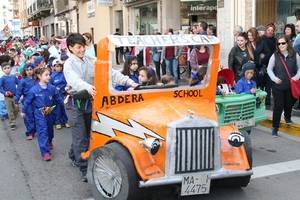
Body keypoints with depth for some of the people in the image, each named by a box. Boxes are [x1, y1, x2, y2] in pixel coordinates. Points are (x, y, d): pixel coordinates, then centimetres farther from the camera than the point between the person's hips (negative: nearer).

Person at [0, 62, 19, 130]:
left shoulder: (14, 77, 1)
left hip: (15, 96, 3)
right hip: (8, 97, -3)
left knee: (16, 110, 11)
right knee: (10, 111, 4)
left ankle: (13, 121, 31)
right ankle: (12, 123, 13)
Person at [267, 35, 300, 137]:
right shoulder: (275, 56, -5)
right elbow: (269, 69, 2)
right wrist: (274, 78, -12)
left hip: (290, 86, 2)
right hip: (278, 86, -2)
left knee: (289, 103, 18)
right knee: (278, 106, -3)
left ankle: (288, 118, 51)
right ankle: (275, 127, 7)